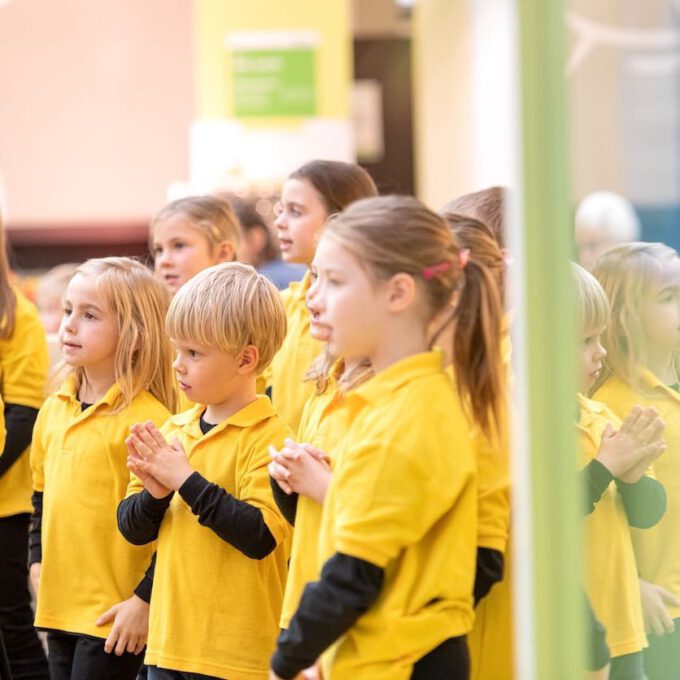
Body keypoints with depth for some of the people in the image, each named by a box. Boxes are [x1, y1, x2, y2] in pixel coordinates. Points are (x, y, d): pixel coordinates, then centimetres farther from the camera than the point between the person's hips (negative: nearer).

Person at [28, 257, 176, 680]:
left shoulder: (146, 418, -15)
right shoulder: (54, 410, 9)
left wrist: (145, 600, -17)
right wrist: (38, 560, 13)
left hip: (115, 613, -7)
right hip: (60, 605, 8)